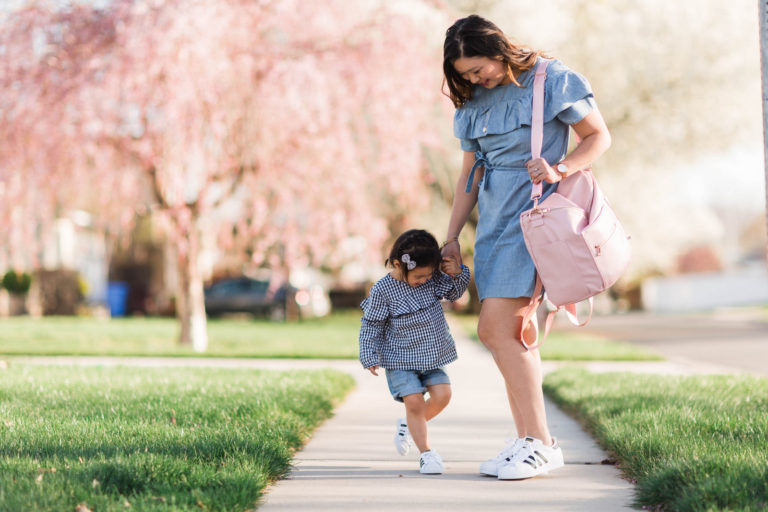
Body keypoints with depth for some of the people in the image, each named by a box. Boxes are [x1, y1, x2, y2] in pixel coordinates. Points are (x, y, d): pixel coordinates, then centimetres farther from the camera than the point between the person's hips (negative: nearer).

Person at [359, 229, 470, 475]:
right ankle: (426, 452, 1)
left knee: (442, 394, -8)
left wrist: (457, 274, -9)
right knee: (414, 400, -13)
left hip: (432, 354, 4)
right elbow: (371, 324, -7)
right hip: (401, 358, -4)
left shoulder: (432, 276, -5)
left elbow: (454, 293, 11)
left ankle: (409, 425, 18)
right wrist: (370, 357, -9)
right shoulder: (383, 290, -17)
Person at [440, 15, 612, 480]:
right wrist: (452, 237, 15)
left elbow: (599, 137, -2)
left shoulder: (553, 80, -6)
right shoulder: (474, 101, 12)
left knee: (495, 328, -15)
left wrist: (559, 170, -19)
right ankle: (530, 442, 11)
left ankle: (541, 444, -10)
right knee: (512, 333, 4)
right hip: (495, 220, 7)